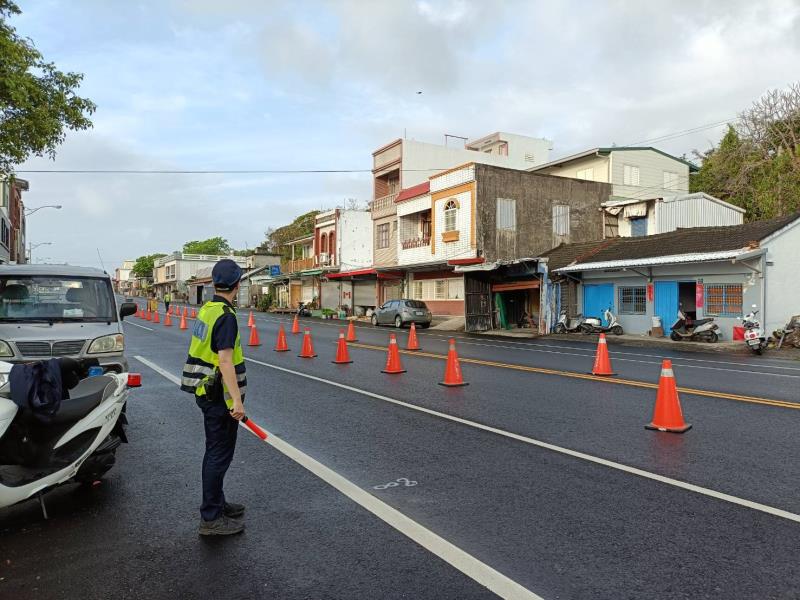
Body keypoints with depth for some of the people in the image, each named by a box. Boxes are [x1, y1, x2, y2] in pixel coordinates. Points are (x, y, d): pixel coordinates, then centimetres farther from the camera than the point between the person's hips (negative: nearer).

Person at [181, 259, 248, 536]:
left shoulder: (206, 310, 8)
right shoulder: (226, 316, -21)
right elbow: (225, 361, -27)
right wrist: (237, 399, -27)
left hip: (206, 391, 10)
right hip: (219, 396, -10)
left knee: (215, 452, 20)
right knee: (220, 455, 0)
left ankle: (217, 503, 34)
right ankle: (211, 518, 9)